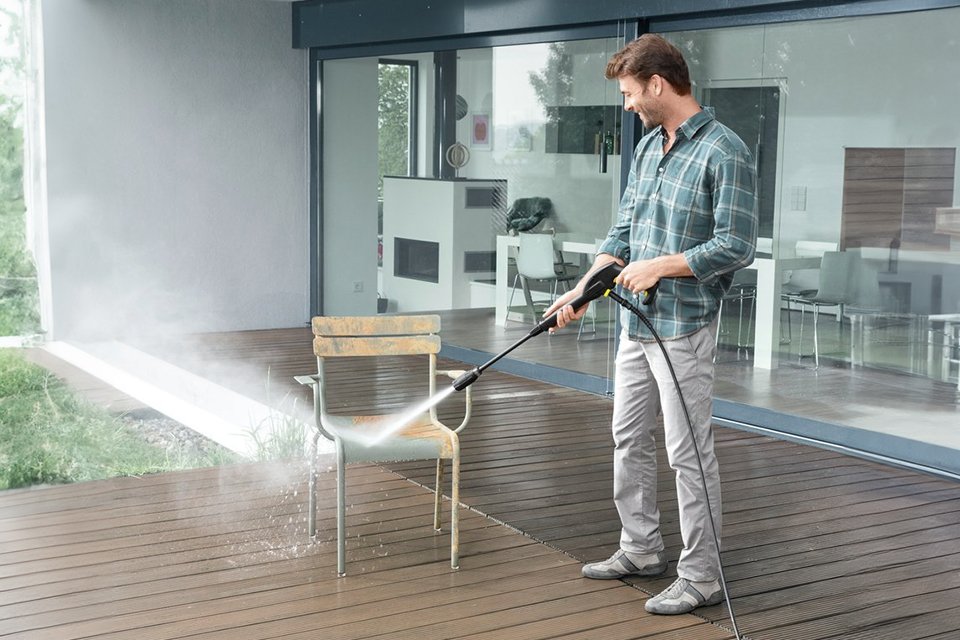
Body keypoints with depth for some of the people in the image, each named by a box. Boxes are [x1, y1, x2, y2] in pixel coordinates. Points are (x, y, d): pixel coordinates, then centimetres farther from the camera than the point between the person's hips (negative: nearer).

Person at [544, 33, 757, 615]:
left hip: (685, 328, -9)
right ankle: (641, 551, 32)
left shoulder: (724, 152, -16)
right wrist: (584, 289, 4)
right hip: (637, 324, 9)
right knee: (630, 440, 17)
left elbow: (738, 246, -19)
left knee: (689, 452, -2)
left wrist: (659, 265, -18)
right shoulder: (648, 148, 11)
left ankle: (701, 577, 9)